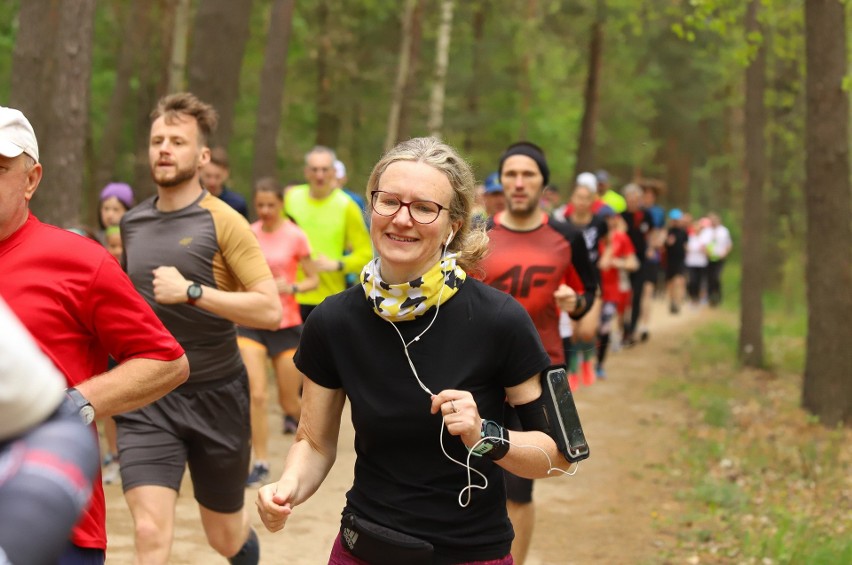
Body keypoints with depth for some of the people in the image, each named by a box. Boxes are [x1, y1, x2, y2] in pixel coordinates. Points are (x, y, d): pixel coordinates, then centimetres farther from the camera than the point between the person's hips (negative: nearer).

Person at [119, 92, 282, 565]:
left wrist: (192, 292, -23)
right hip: (146, 400, 3)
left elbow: (270, 311, -18)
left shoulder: (223, 222, -9)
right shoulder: (132, 223, 6)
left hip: (215, 396, -2)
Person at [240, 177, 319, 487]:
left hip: (286, 323, -1)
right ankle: (261, 464, -2)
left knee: (289, 401, 5)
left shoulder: (295, 236, -5)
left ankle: (297, 415, 42)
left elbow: (313, 280, -2)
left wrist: (292, 287, -19)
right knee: (255, 395, -11)